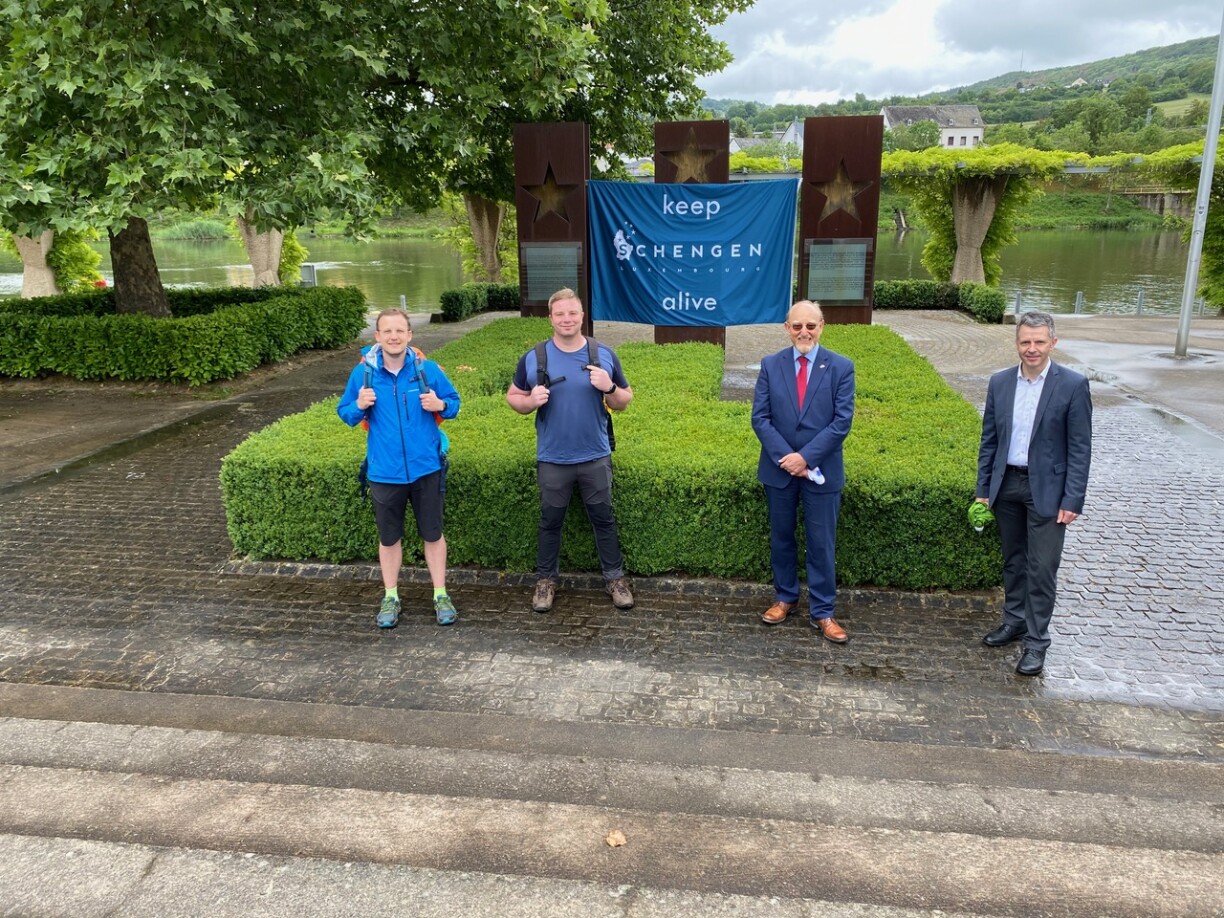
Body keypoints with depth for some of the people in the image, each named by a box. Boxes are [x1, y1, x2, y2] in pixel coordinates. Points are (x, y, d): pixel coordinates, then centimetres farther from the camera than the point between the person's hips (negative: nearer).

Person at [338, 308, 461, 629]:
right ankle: (391, 597, 30)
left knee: (432, 534, 10)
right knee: (389, 537, 14)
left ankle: (440, 595, 25)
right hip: (384, 472, 1)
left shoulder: (428, 369, -6)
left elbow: (454, 402, 5)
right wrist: (359, 407, -16)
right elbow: (344, 414, 6)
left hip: (425, 468, -1)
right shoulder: (362, 372, -4)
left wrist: (440, 405, -17)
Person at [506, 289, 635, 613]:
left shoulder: (604, 355, -1)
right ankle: (546, 580, 27)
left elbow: (624, 402, 5)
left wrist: (609, 388, -18)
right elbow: (512, 397, 5)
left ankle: (615, 577, 24)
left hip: (596, 458, 0)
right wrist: (531, 401, -18)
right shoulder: (533, 358, -3)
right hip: (552, 460, 0)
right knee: (550, 522, 12)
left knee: (603, 519, 10)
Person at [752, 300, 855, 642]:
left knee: (821, 544, 5)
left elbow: (842, 421, -10)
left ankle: (822, 611, 18)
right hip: (779, 469, 2)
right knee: (781, 537, 15)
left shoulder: (841, 367, -5)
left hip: (822, 471, -2)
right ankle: (785, 597, 33)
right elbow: (760, 418, -4)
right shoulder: (770, 365, 0)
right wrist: (785, 457, -15)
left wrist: (806, 457, -17)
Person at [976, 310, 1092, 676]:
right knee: (1013, 560, 17)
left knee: (1041, 568, 0)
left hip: (1046, 489, -4)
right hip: (1006, 485, 4)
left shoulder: (1072, 385, -9)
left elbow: (1080, 449, -9)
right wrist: (983, 489, 6)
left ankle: (1036, 641, 12)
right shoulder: (1000, 382, 3)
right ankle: (1015, 621, 33)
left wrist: (1072, 500, -12)